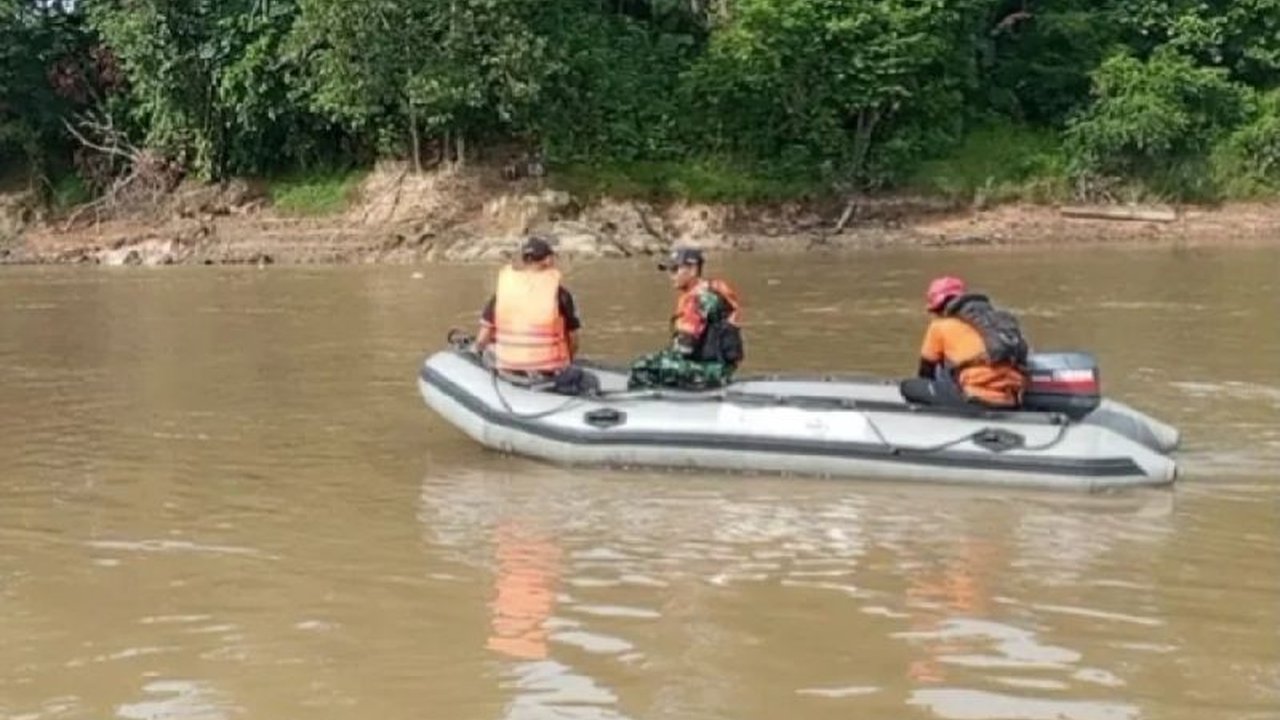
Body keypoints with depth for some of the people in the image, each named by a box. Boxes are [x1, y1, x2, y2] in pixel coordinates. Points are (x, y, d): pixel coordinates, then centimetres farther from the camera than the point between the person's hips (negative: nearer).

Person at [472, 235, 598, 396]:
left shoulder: (503, 287, -1)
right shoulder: (559, 292, -8)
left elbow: (483, 337, 0)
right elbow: (572, 339, -1)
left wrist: (475, 349, 22)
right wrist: (567, 362, 19)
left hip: (508, 373, 3)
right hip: (548, 375, -3)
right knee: (590, 382, 17)